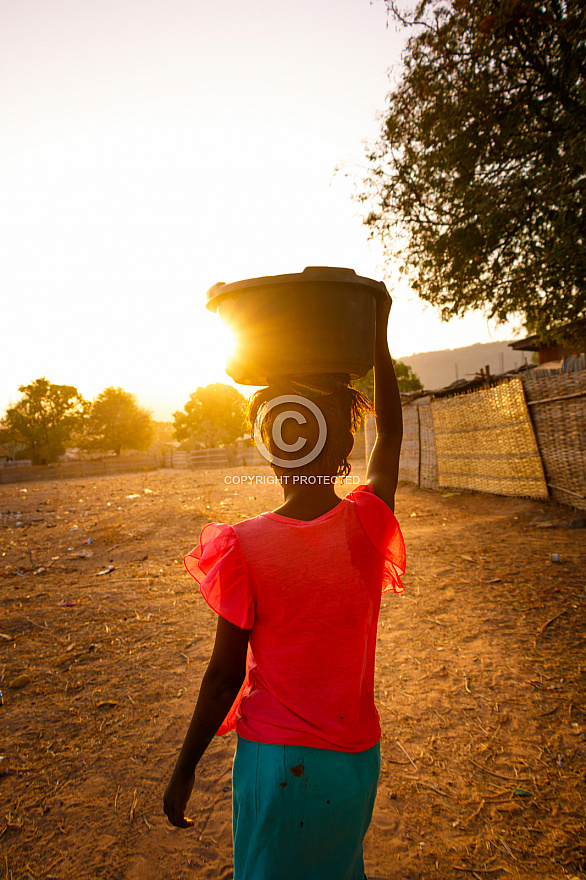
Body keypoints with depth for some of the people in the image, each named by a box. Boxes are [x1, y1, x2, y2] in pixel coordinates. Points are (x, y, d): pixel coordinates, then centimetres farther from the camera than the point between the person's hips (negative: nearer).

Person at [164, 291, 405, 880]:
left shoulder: (245, 547, -22)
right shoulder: (369, 524, -15)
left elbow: (225, 675, -14)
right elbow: (390, 433, 2)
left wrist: (185, 767, 1)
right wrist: (378, 335, 5)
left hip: (276, 757, -3)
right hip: (356, 756, 3)